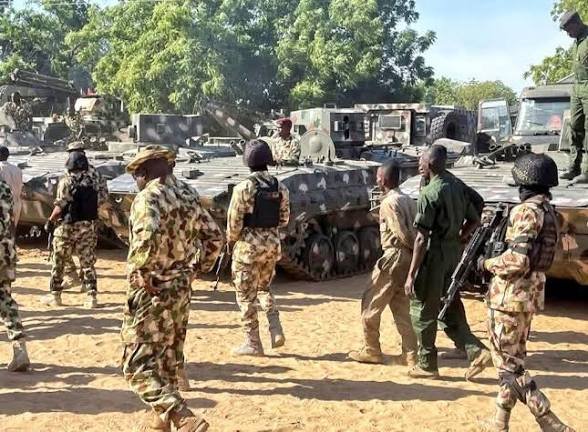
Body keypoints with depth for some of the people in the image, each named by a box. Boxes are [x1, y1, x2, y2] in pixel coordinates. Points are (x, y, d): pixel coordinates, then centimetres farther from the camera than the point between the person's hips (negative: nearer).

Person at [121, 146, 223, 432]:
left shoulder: (148, 197, -16)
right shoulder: (188, 195, 8)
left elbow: (148, 237, -35)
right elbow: (215, 237, 14)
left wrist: (139, 272, -23)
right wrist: (197, 269, 16)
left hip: (152, 292, -8)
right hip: (181, 288, 8)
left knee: (139, 365, -3)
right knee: (168, 358, 21)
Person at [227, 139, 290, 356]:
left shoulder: (244, 188, -15)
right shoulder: (280, 187, 1)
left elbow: (234, 222, -13)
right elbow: (284, 219, 8)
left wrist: (231, 241, 3)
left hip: (248, 245, -5)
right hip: (272, 244, 6)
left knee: (246, 295, 6)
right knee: (264, 289, 24)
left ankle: (252, 343, 11)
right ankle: (276, 330, 10)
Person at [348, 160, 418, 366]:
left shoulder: (388, 202, -13)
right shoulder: (408, 200, 12)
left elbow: (403, 234, -19)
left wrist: (414, 248, -6)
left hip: (394, 256, -9)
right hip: (409, 258, 9)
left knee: (370, 304, 4)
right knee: (400, 307, 13)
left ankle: (371, 350, 12)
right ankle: (410, 354, 11)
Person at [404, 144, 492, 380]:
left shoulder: (429, 193, -17)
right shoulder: (458, 186, 6)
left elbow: (422, 238, -20)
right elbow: (474, 220, 14)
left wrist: (411, 274, -17)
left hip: (434, 255, -8)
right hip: (455, 254, 8)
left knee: (423, 310, 6)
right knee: (450, 307, 17)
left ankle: (427, 365, 15)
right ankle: (476, 351, 7)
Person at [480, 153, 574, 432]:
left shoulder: (528, 211, -18)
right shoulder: (548, 210, 11)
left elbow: (517, 261, -25)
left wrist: (487, 264, -9)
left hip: (511, 296, -10)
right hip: (530, 294, 10)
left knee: (507, 363, -2)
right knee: (514, 360, 16)